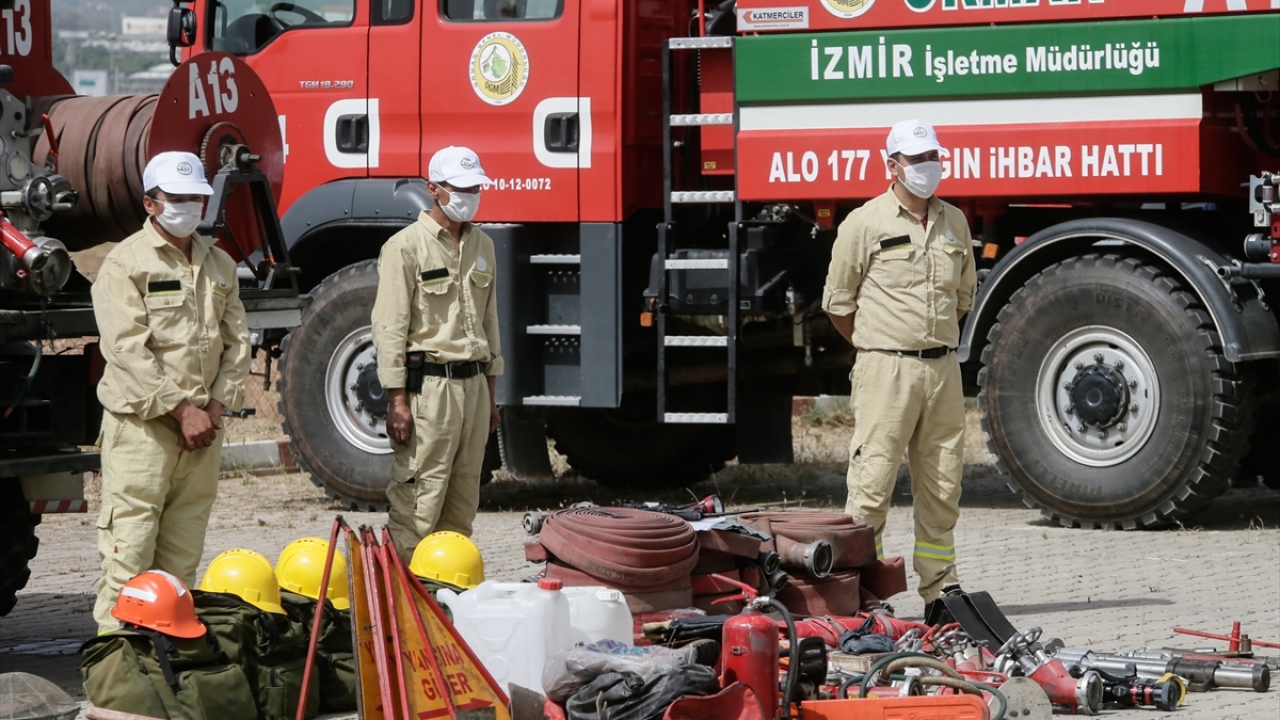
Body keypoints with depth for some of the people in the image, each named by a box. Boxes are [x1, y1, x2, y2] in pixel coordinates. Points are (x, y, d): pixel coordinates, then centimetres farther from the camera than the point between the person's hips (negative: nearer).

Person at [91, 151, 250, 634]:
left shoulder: (219, 265, 16)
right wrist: (181, 409, -14)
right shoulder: (126, 263, -4)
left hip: (203, 427, 6)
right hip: (141, 425, -6)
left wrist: (214, 407, -1)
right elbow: (128, 350, -12)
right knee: (130, 545, -10)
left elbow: (236, 342, 14)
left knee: (183, 556, 7)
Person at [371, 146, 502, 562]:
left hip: (473, 383, 7)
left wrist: (490, 394, 19)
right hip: (427, 383, -7)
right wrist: (397, 401, -16)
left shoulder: (482, 246, 15)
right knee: (418, 501, -9)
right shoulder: (407, 247, -7)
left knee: (463, 503, 9)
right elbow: (390, 328, -11)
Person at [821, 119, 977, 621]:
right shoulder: (865, 223, -3)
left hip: (943, 369, 5)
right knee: (873, 482, -8)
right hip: (887, 371, -5)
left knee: (942, 486, 7)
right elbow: (839, 303, 2)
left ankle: (939, 589, 13)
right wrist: (879, 350, 7)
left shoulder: (954, 222, 14)